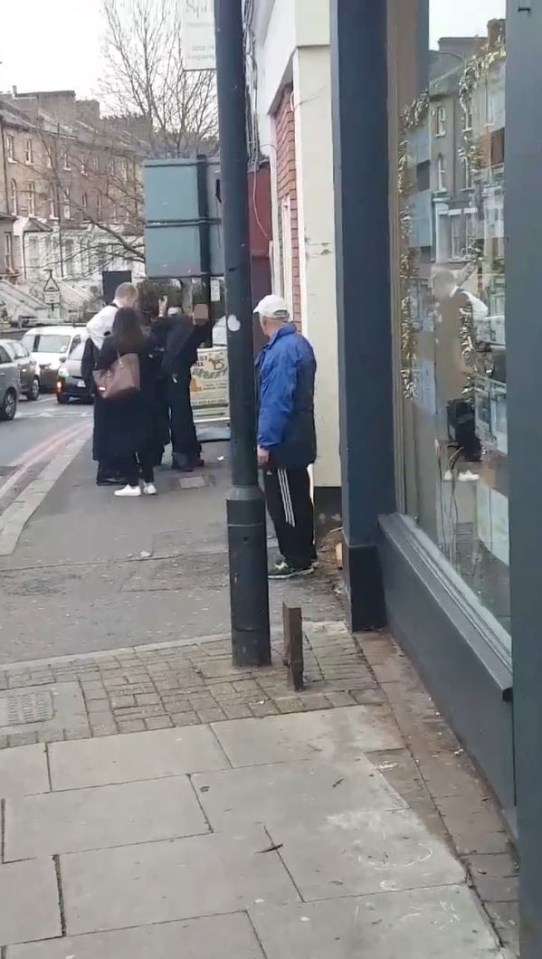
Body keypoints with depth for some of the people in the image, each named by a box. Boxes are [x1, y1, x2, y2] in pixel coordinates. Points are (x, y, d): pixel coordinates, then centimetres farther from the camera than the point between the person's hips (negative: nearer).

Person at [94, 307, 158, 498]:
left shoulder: (110, 343, -11)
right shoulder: (145, 342, -1)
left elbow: (100, 370, -10)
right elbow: (152, 369, 4)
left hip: (118, 398, -3)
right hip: (142, 397, 4)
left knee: (122, 440, 4)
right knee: (144, 438, 12)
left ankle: (133, 484, 0)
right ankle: (149, 482, 11)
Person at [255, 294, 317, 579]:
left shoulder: (281, 351, -21)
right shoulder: (298, 343, 10)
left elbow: (276, 402, -26)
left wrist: (265, 442, -24)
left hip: (282, 441, -10)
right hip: (297, 437, 10)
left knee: (283, 502, -1)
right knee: (297, 498, 18)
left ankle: (296, 561, 5)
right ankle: (304, 553, 27)